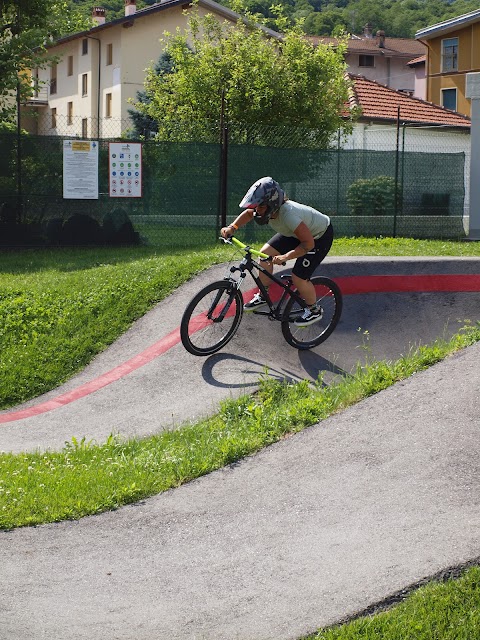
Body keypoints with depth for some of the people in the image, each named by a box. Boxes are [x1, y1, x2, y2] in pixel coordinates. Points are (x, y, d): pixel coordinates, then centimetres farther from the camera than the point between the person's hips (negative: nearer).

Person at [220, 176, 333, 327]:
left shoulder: (288, 214, -41)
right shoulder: (268, 208, -19)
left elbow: (308, 243, -37)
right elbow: (248, 213, 3)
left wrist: (285, 257, -43)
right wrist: (232, 228, -12)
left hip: (319, 236, -8)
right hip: (296, 233, 8)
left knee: (298, 278, -14)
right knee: (265, 254, -1)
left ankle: (314, 310, 12)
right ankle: (262, 296, 15)